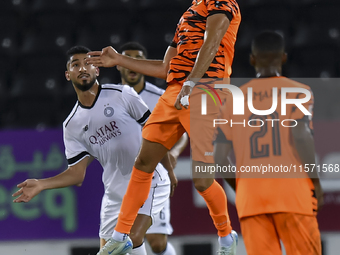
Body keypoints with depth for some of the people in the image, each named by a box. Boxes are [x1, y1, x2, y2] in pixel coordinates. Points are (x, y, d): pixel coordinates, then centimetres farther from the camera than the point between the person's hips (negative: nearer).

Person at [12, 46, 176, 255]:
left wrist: (170, 169, 1)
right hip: (115, 193, 5)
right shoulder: (72, 125, 4)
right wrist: (41, 185, -11)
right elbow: (77, 173, 2)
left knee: (133, 238, -26)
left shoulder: (122, 95, -6)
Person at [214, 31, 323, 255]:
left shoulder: (233, 100, 16)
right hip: (291, 186, -3)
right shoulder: (298, 92, 5)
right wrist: (316, 182, -4)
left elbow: (220, 159, 10)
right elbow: (300, 136, -11)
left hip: (249, 191, 3)